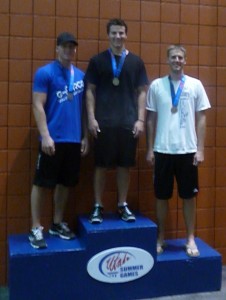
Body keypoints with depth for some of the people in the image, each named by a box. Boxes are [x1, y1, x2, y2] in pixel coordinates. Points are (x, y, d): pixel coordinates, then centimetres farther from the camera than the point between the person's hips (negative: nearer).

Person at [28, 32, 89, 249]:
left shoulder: (81, 75, 11)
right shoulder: (45, 73, -5)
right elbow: (38, 106, -9)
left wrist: (85, 136, 11)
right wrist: (45, 136, -16)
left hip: (74, 139, 6)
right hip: (53, 139, -5)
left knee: (65, 183, 13)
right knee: (42, 183, 1)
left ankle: (57, 224, 26)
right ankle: (35, 229, 10)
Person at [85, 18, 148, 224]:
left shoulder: (136, 62, 7)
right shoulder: (97, 60, 4)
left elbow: (142, 92, 6)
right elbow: (90, 91, 3)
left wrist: (140, 119, -1)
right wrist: (91, 118, -6)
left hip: (128, 123, 1)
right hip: (103, 123, -1)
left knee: (125, 165, 7)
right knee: (101, 165, 3)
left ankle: (123, 205, 19)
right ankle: (98, 206, 14)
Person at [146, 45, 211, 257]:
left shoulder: (195, 85, 2)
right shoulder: (156, 85, 2)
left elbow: (201, 119, 3)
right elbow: (151, 119, 5)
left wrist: (200, 149, -2)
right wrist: (149, 149, 3)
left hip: (188, 150, 0)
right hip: (163, 150, 0)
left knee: (189, 196, 8)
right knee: (161, 197, 8)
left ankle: (191, 239, 22)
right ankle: (160, 239, 23)